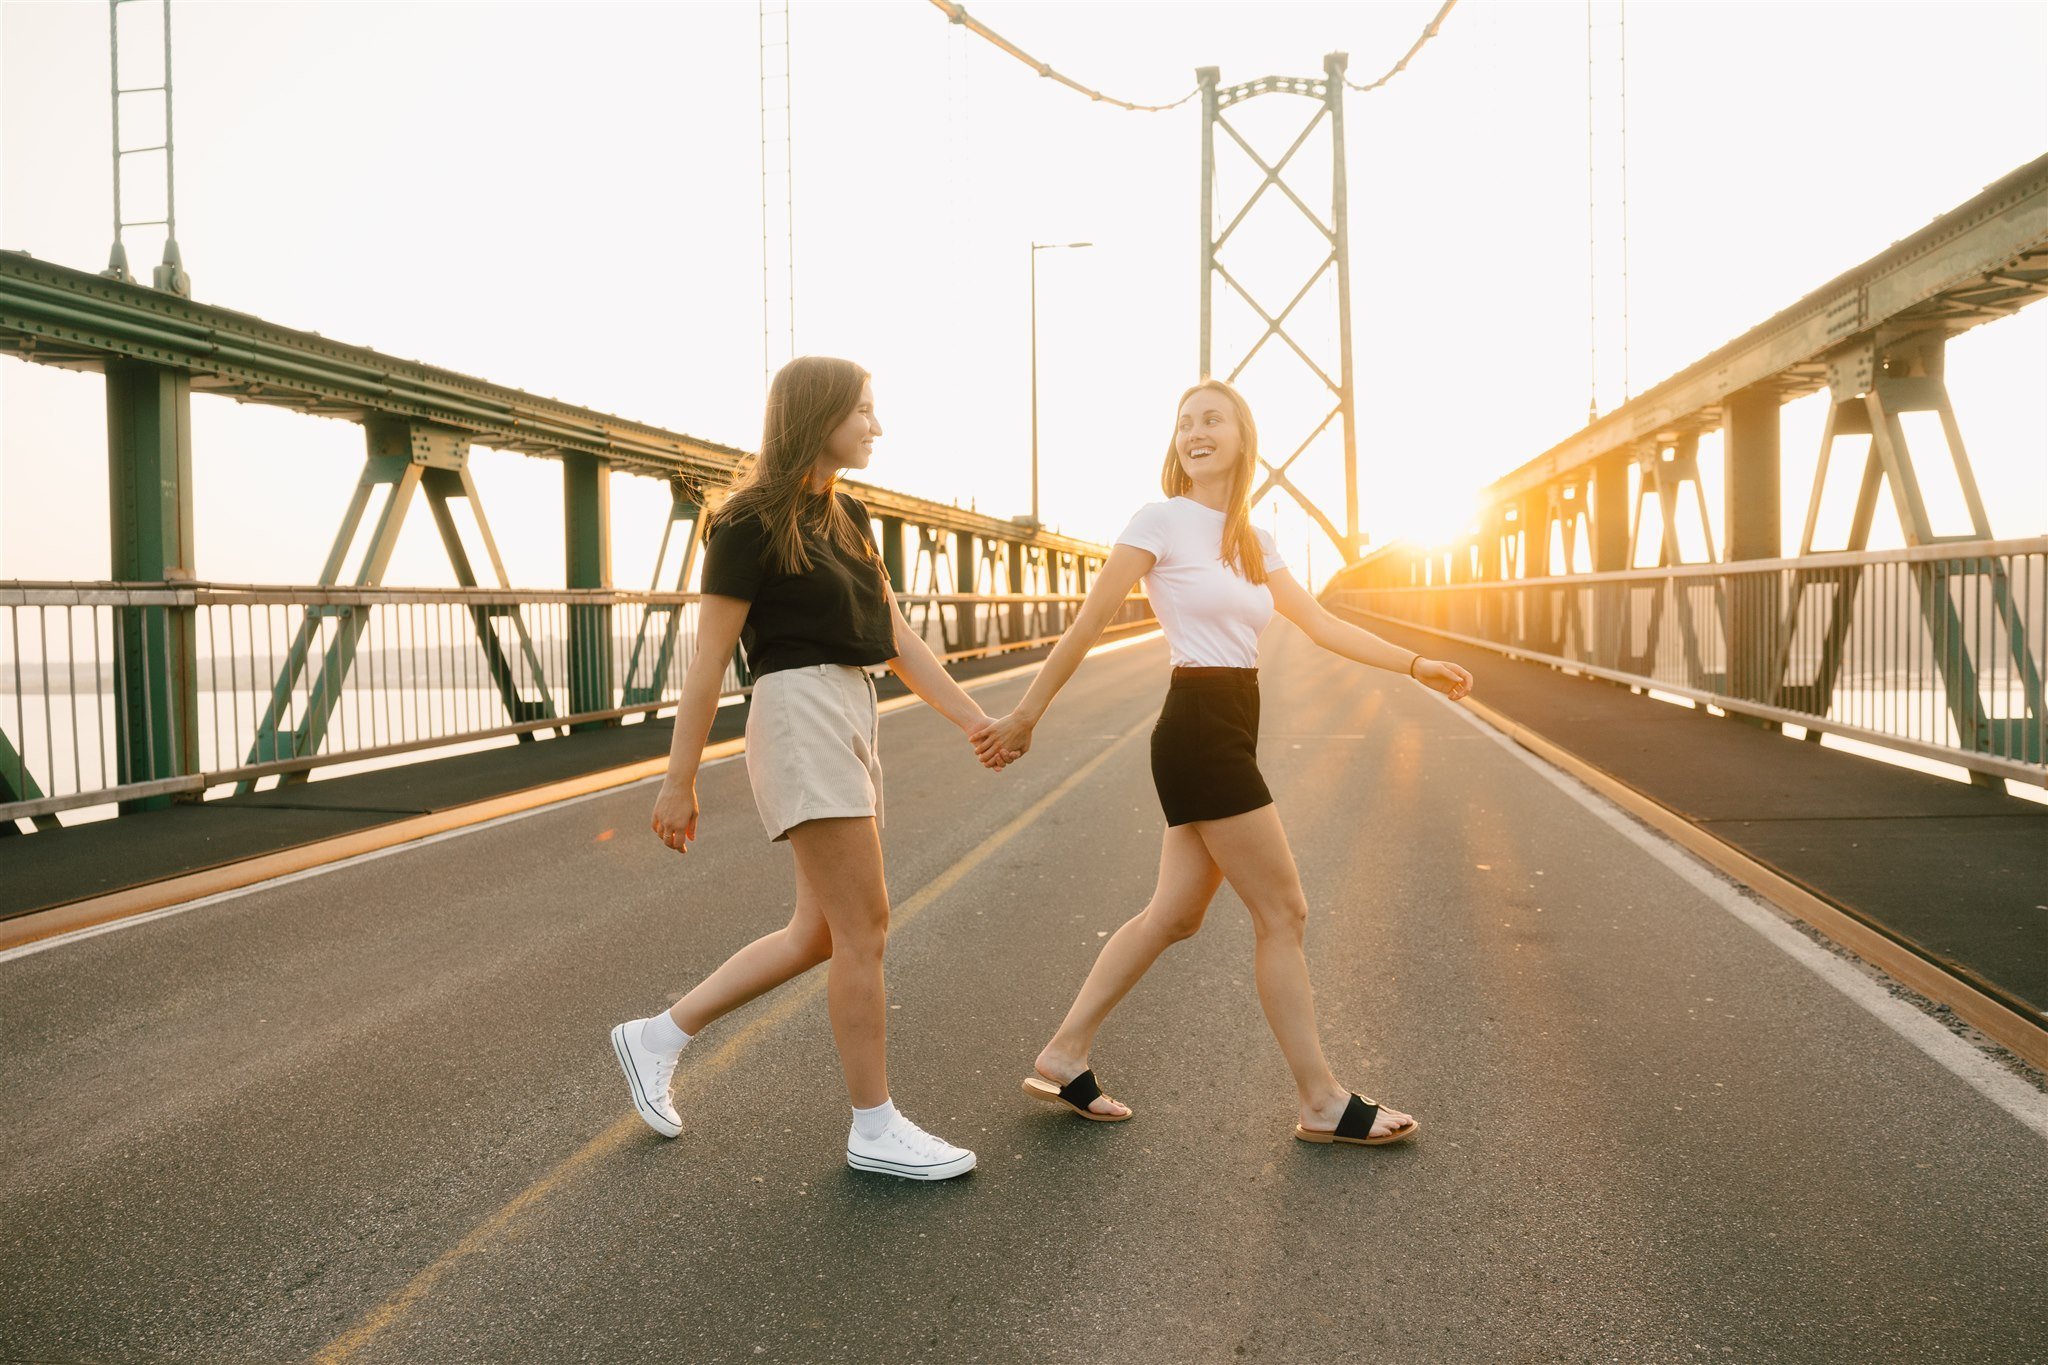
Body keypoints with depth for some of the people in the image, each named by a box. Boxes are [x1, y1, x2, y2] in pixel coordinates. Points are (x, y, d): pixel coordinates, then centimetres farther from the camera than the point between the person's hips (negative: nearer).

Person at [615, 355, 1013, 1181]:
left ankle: (659, 1036, 24)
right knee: (864, 929, -5)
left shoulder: (847, 518, 15)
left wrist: (973, 719, 9)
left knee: (823, 933, 12)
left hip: (852, 723, 9)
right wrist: (679, 781, -8)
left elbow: (896, 639, 15)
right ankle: (875, 1129, 9)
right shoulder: (751, 522, -9)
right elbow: (709, 658, -9)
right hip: (801, 716, -9)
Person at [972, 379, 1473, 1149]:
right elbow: (1087, 625, -6)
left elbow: (1323, 626, 19)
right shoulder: (1161, 520, -6)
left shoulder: (1252, 542, 16)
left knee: (1175, 914, 11)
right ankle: (1323, 1102, 10)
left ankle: (1064, 1059, 20)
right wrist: (1025, 718, -4)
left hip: (1231, 732, 8)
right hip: (1199, 729, -8)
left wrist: (1416, 666, 14)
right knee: (1282, 914, -2)